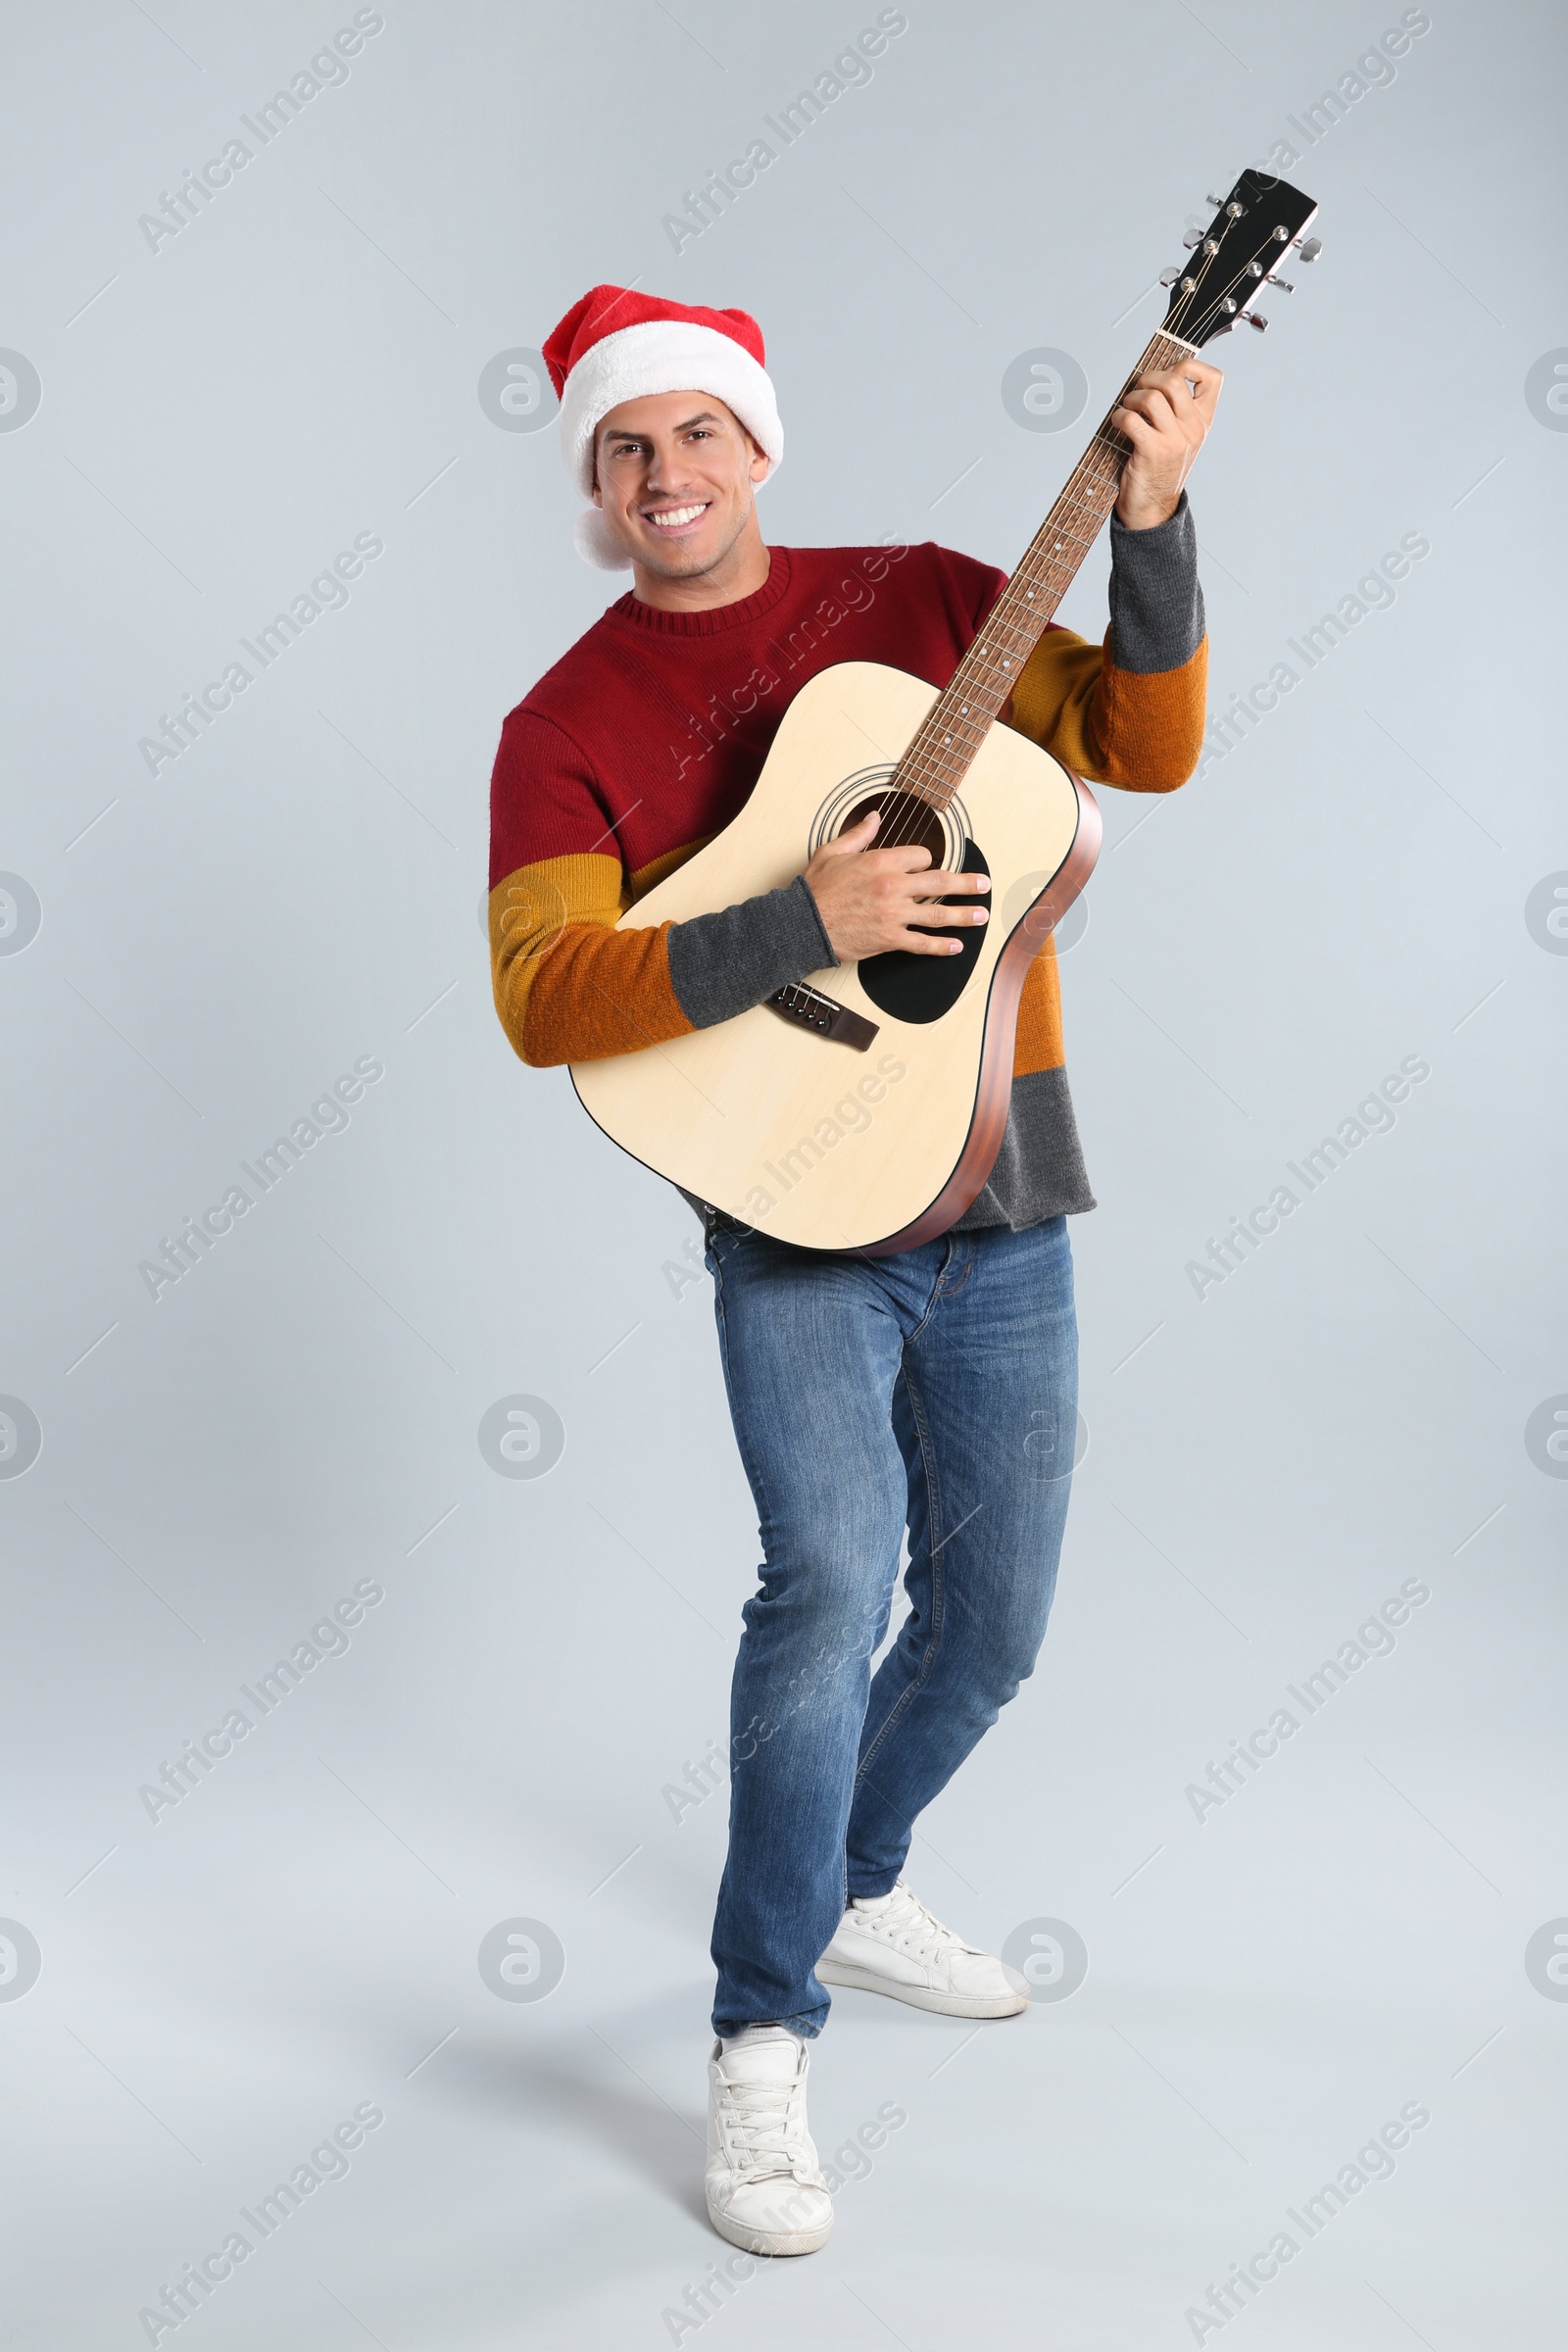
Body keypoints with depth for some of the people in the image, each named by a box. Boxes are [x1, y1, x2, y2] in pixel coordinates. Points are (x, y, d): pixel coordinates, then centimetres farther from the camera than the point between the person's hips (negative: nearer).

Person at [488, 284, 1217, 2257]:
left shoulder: (918, 597, 6)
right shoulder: (568, 725, -2)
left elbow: (1146, 746, 1)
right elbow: (539, 995, -16)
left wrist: (1150, 525, -13)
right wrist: (804, 926, -27)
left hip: (1001, 1201, 4)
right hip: (795, 1219, -4)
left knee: (991, 1626, 13)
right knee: (832, 1578, -23)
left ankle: (857, 1888, 40)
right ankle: (762, 2044, -7)